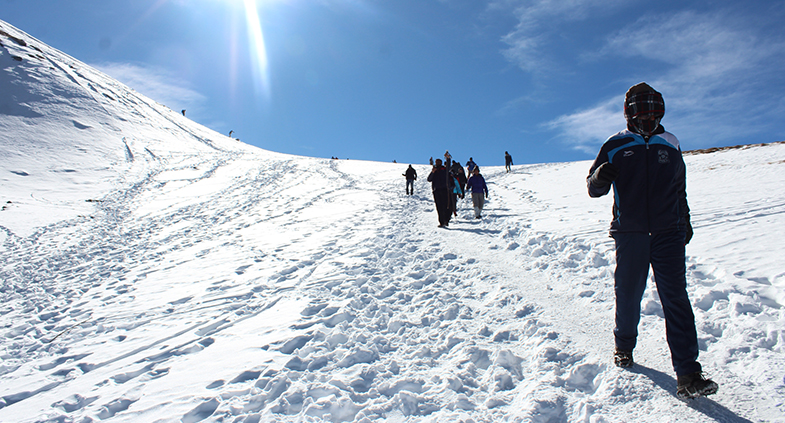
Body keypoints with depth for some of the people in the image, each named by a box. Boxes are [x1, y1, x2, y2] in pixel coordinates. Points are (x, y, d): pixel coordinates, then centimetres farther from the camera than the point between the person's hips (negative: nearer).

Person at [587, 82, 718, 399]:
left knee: (676, 298, -5)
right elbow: (593, 188, 0)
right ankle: (624, 347, 31)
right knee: (628, 295, 7)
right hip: (629, 233, -1)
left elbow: (680, 188, 23)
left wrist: (685, 220, 25)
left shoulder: (670, 144, 12)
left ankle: (687, 375, -5)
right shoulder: (615, 146, 3)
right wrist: (599, 178, -23)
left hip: (668, 233, 2)